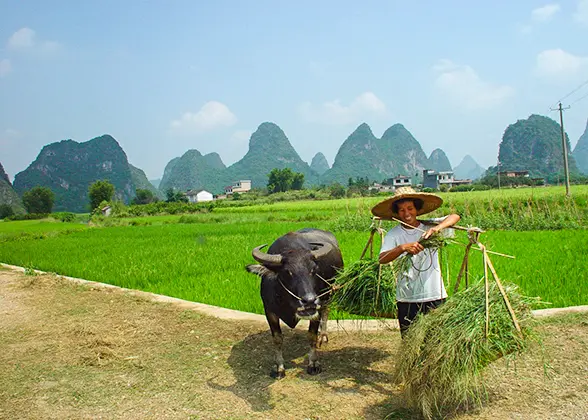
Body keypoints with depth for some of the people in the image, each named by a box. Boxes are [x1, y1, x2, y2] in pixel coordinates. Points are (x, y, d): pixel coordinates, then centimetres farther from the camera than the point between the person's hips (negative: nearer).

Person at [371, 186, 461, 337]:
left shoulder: (429, 226, 2)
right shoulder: (393, 234, -3)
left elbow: (455, 217, -8)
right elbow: (382, 259, -16)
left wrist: (437, 227, -26)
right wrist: (403, 248, -32)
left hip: (435, 296, 1)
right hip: (408, 298, -1)